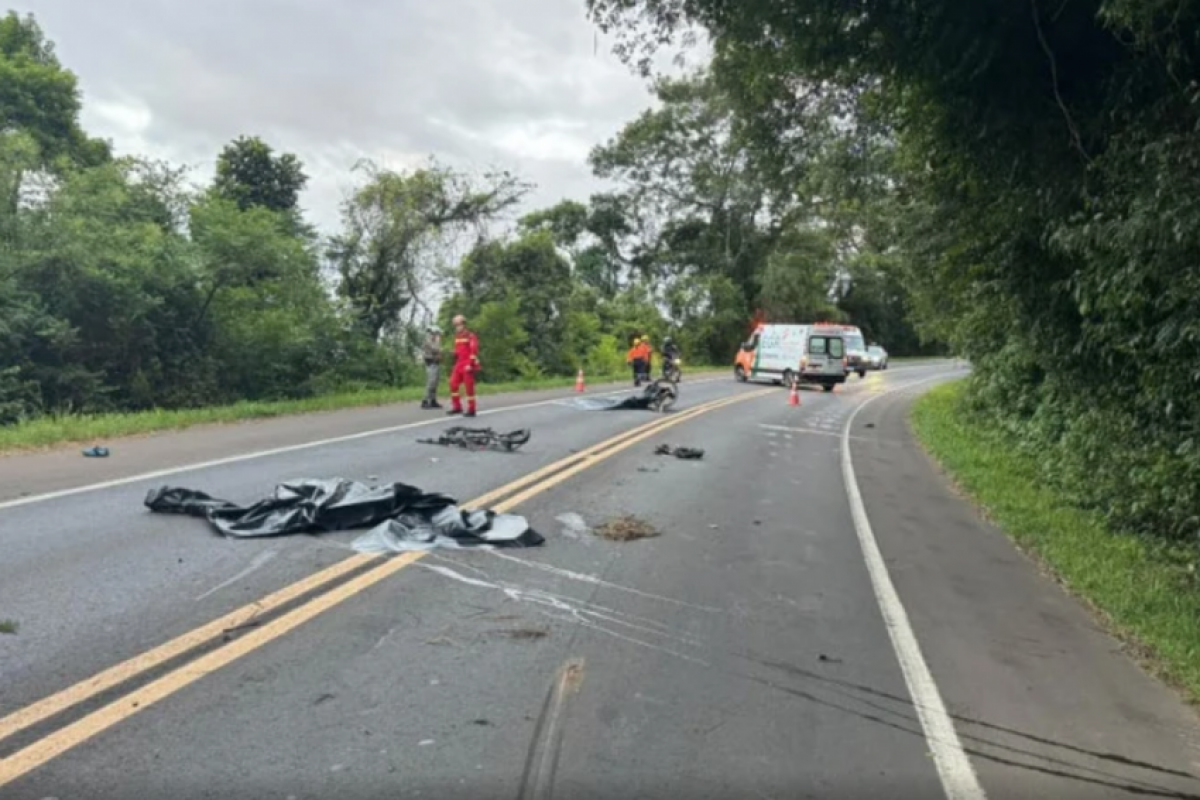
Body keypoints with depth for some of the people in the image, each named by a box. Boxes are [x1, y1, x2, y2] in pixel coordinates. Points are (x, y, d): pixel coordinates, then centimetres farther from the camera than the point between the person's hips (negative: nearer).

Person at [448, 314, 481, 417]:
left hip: (468, 366, -8)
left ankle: (471, 410, 3)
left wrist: (470, 364, -22)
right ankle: (457, 407, 13)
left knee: (469, 387, -4)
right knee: (453, 384, 3)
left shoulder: (471, 337, -10)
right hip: (459, 365, 8)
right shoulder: (457, 337, 15)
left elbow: (474, 351, -16)